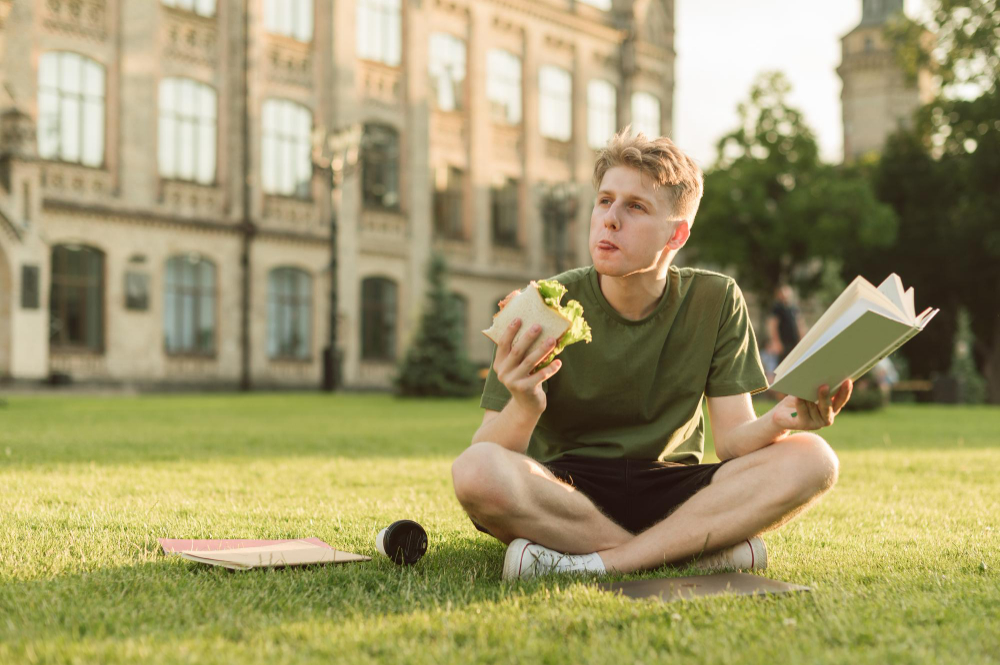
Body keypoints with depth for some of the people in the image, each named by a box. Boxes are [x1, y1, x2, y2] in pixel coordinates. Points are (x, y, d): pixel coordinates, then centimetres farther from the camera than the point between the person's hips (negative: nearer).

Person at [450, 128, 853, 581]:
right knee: (475, 472, -34)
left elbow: (733, 440, -4)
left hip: (673, 494, 2)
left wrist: (778, 422, -27)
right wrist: (524, 408, -34)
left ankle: (596, 562, -25)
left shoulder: (716, 302, -1)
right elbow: (486, 463, -11)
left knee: (811, 460, -22)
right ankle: (703, 549, -21)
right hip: (561, 496, -1)